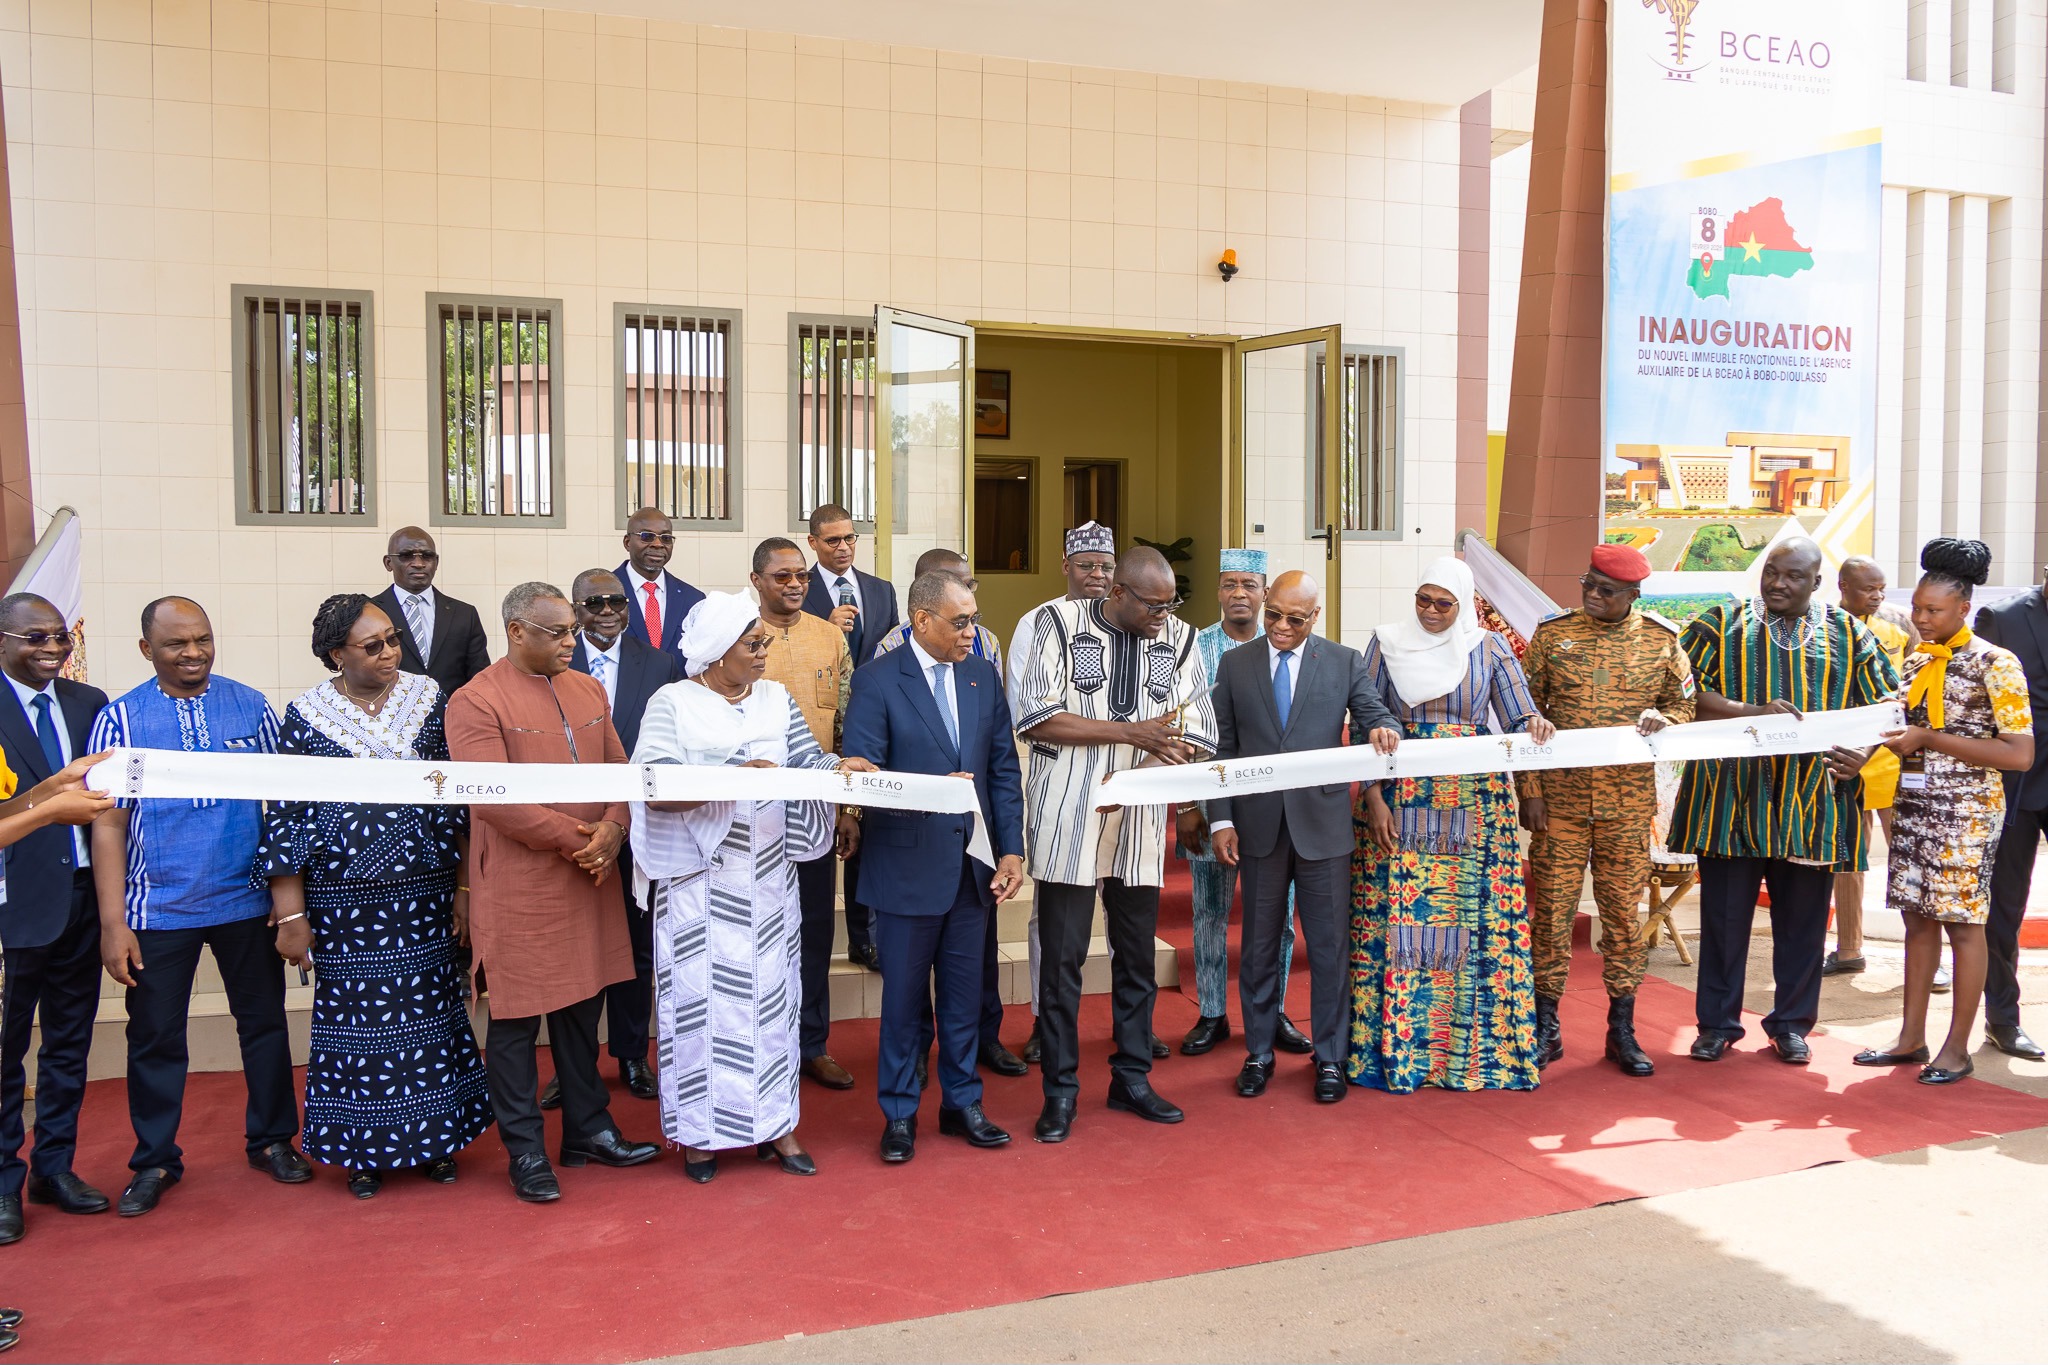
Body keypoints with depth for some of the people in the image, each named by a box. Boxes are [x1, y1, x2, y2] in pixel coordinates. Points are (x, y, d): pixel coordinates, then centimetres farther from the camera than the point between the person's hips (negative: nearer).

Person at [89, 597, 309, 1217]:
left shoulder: (250, 707, 0)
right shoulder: (120, 719, -3)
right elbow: (108, 823, -4)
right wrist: (113, 923, -7)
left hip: (247, 903, 1)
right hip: (159, 910, -1)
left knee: (264, 1021, 11)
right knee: (155, 1037, 9)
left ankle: (272, 1139, 29)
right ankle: (154, 1161, 26)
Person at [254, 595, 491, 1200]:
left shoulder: (429, 698, 1)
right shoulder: (306, 715, -4)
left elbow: (461, 796, 4)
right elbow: (285, 818, -3)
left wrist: (465, 886, 1)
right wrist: (291, 916, -5)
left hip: (425, 892, 2)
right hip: (343, 897, -1)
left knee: (430, 1008, 8)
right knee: (355, 1013, 6)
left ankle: (433, 1136, 24)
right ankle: (365, 1148, 23)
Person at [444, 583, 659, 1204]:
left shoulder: (587, 690, 10)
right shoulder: (476, 702, -11)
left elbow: (619, 771, 9)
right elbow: (498, 801, -19)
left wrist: (611, 830, -10)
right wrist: (576, 839, -16)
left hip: (590, 876, 6)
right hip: (519, 885, -6)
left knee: (582, 1007, 17)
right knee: (517, 1019, 5)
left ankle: (588, 1130, 30)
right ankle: (525, 1151, 18)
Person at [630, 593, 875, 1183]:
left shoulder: (775, 699, 9)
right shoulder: (672, 704, -5)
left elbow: (807, 758, 4)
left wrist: (840, 765, -18)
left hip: (767, 879, 4)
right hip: (702, 879, -4)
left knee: (769, 993, 9)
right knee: (703, 996, 2)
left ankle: (773, 1123, 20)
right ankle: (701, 1130, 16)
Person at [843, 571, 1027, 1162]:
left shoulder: (983, 675, 6)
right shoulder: (877, 681, -9)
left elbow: (1004, 767, 7)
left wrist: (1011, 848, 1)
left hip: (972, 864, 4)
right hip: (909, 864, -4)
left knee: (966, 993, 14)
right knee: (904, 997, 8)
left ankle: (962, 1102, 30)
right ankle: (899, 1113, 23)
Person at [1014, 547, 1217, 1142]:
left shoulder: (1178, 638, 5)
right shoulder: (1062, 623, -5)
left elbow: (1199, 733, 6)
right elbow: (1037, 718, -13)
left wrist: (1176, 751, -18)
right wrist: (1132, 731, -17)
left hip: (1140, 823, 4)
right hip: (1070, 819, -3)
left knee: (1137, 953, 12)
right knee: (1063, 955, 0)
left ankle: (1132, 1077, 27)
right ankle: (1060, 1088, 13)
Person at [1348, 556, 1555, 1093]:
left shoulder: (1488, 647, 5)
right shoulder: (1387, 642, 4)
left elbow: (1519, 722, 3)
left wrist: (1535, 726, -21)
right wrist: (1372, 796, -6)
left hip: (1473, 805, 1)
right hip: (1399, 801, 0)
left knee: (1471, 922, 0)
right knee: (1396, 921, -2)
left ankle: (1470, 1046, 11)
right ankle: (1392, 1045, 9)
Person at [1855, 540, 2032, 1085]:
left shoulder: (1995, 664, -10)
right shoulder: (1916, 660, 10)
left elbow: (2020, 754, -15)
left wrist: (1929, 739, -19)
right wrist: (1890, 737, -1)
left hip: (1966, 809, -6)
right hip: (1913, 803, 6)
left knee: (1962, 923, 1)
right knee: (1918, 917, 9)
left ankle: (1957, 1048, 10)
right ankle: (1911, 1038, 16)